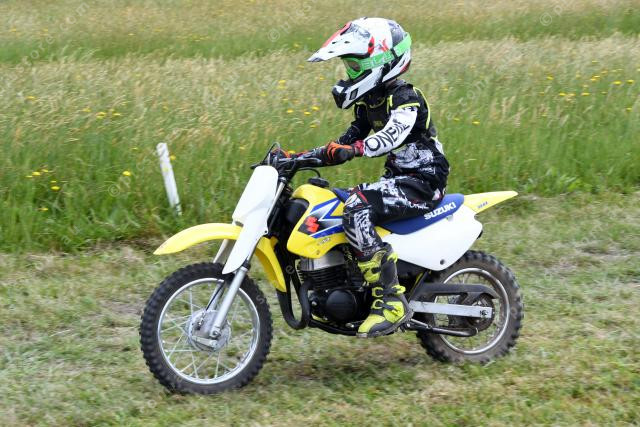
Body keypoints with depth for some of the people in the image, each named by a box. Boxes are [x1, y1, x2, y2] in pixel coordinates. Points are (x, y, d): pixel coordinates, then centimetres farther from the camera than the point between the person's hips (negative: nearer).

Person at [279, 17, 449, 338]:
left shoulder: (404, 98, -14)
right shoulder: (368, 102, 14)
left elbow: (393, 135, -32)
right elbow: (347, 142, 17)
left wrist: (354, 149, -44)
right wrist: (299, 157, 7)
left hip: (422, 182, -10)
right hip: (397, 179, 10)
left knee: (356, 208, -32)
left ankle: (391, 300, -33)